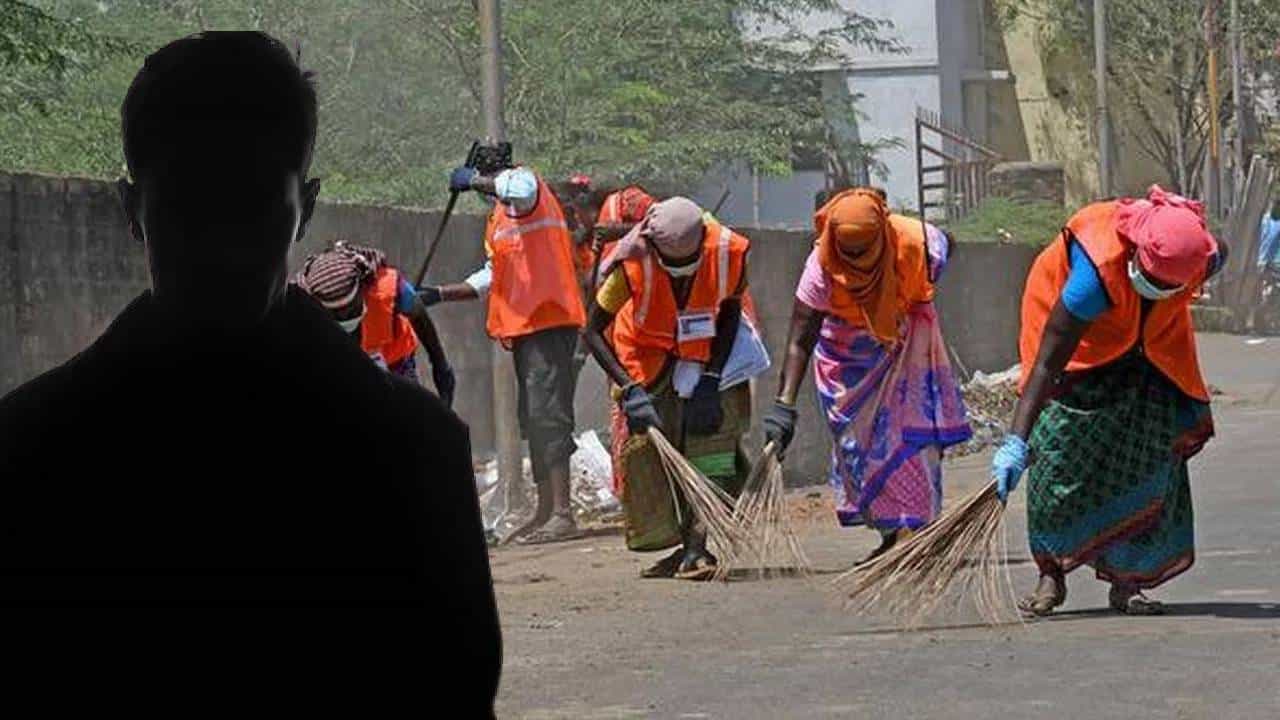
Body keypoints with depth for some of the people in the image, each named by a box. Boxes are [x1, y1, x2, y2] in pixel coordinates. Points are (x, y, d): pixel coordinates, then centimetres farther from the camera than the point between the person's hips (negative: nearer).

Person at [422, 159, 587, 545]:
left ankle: (563, 515, -17)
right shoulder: (499, 218, 23)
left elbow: (519, 189, -32)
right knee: (533, 421, 14)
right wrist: (439, 295, 24)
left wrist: (474, 180, -17)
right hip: (523, 326, 10)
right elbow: (493, 277, 29)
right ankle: (546, 511, 20)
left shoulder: (526, 180, -6)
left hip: (549, 321, -10)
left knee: (547, 415, -14)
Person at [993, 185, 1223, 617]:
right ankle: (1050, 574, 0)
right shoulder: (1098, 270, -45)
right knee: (1058, 451, -12)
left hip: (1149, 344, 4)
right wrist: (1016, 442, -48)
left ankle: (1126, 581, -1)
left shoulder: (1206, 258, -32)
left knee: (1154, 452, -7)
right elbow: (1048, 361, -43)